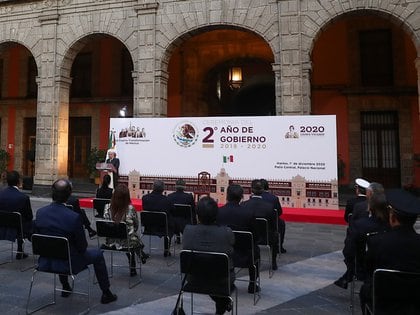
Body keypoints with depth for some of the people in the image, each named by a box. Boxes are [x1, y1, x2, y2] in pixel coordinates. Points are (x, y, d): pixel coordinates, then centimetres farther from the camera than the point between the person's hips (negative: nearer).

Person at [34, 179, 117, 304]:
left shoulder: (40, 212, -11)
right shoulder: (74, 217, -26)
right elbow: (82, 247, -15)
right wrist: (80, 249, 8)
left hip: (45, 262, 6)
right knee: (98, 254, 17)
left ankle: (65, 288, 47)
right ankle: (106, 294, 26)